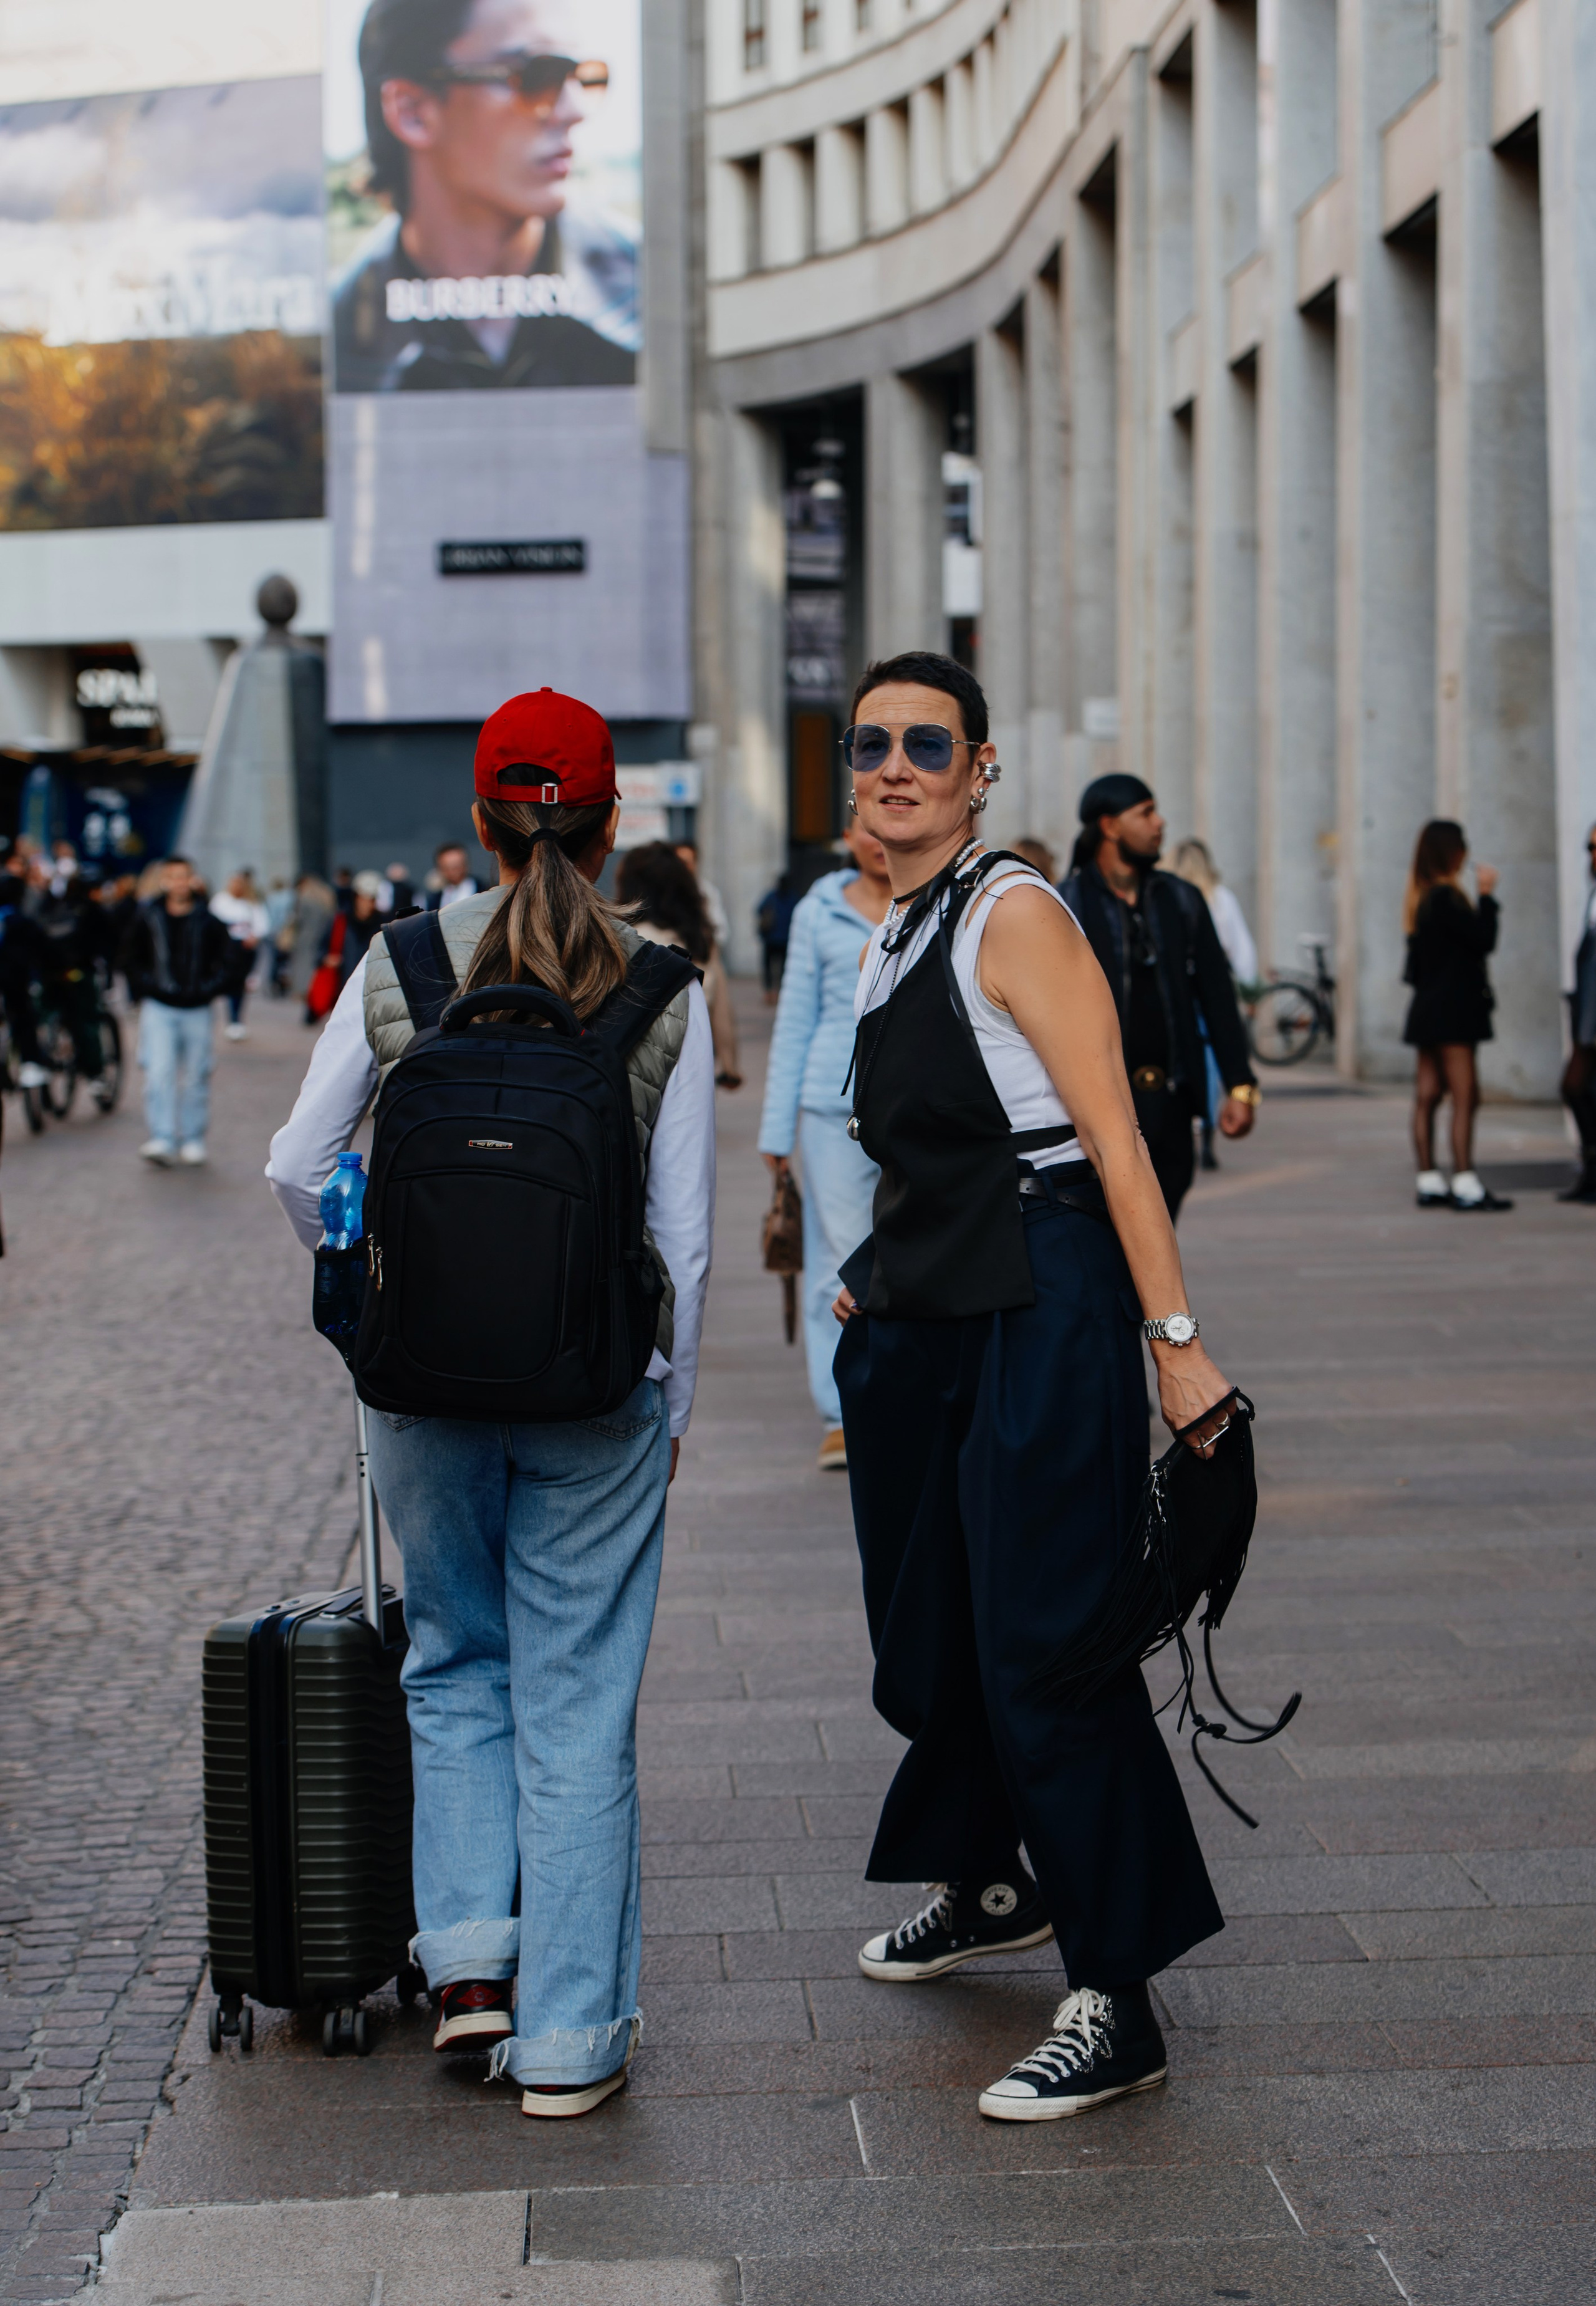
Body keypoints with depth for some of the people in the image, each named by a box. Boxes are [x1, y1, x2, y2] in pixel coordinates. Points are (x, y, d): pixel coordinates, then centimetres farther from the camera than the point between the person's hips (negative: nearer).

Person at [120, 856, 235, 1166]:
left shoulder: (208, 922, -1)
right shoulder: (147, 917, 1)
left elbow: (225, 963, 6)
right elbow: (132, 961, 10)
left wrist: (210, 990, -6)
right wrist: (146, 990, 1)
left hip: (197, 1009, 1)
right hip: (158, 1008, -1)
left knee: (196, 1077, 6)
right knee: (158, 1073, -12)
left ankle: (193, 1141, 16)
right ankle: (162, 1139, -13)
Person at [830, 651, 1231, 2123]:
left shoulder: (1015, 913, -11)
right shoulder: (894, 932, 14)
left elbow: (1114, 1136, -17)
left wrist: (1174, 1338, -20)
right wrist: (878, 1281, 21)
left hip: (1041, 1310, -9)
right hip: (923, 1321, 9)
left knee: (1044, 1643, -9)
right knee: (926, 1624, 18)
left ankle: (1116, 2006, -3)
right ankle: (988, 1884, 41)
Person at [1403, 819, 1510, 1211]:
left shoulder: (1421, 897, 13)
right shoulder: (1445, 898, -16)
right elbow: (1484, 939, -17)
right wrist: (1487, 896, -9)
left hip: (1428, 1011, 10)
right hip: (1451, 1012, -10)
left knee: (1427, 1097, 8)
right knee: (1465, 1097, -9)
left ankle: (1429, 1182, 10)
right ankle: (1466, 1185, -12)